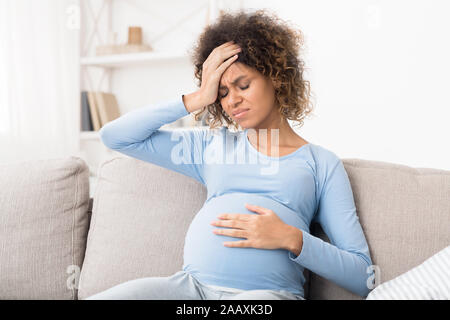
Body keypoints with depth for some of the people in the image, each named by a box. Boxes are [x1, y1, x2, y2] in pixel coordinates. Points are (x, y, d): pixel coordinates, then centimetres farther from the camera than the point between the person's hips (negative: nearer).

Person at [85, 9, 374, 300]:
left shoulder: (322, 163, 12)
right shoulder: (211, 145, 21)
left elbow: (362, 276, 7)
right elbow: (115, 136, 15)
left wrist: (291, 239, -10)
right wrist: (198, 99, 11)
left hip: (270, 290, -3)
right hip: (191, 283, 4)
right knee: (97, 298, -24)